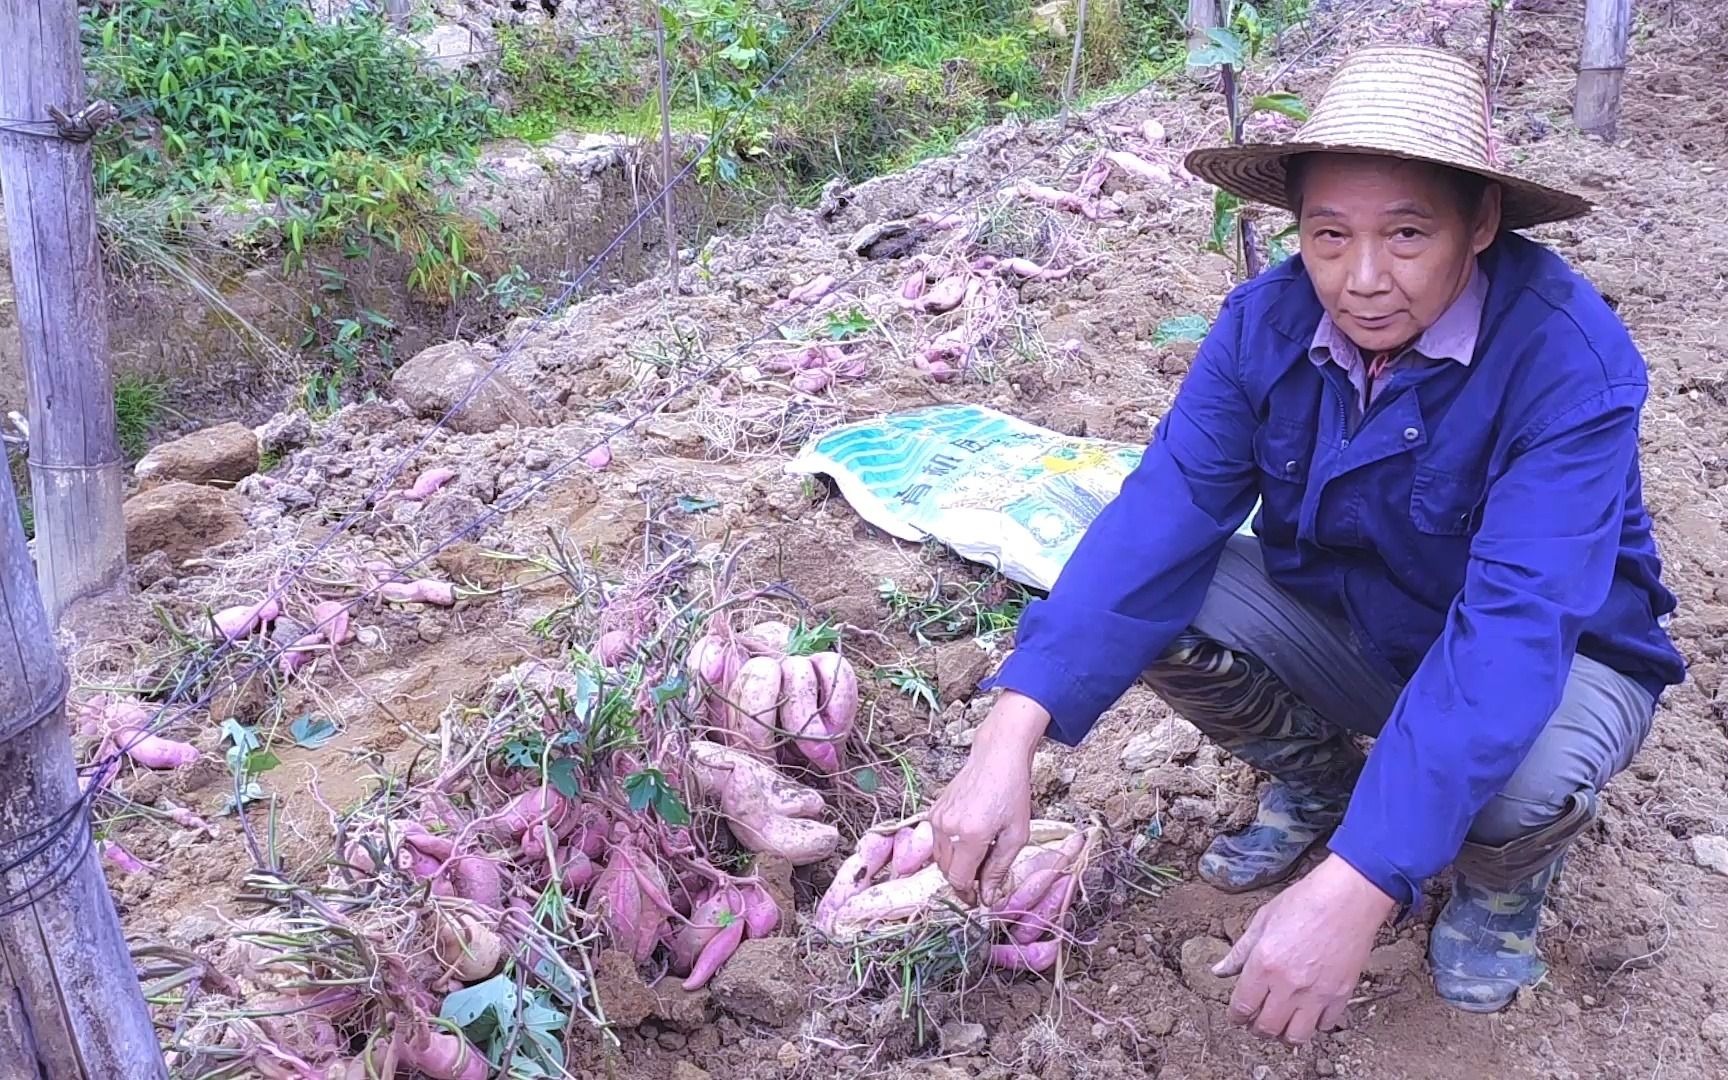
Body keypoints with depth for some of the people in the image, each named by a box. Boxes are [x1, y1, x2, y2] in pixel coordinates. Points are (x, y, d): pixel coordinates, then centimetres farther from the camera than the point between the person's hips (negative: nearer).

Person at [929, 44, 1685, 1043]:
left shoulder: (1568, 359, -31)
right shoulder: (1267, 322, -18)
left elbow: (1515, 628, -40)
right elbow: (1162, 514, -26)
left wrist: (1353, 889, -50)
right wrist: (1012, 736, -40)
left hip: (1554, 658, -3)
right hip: (1344, 626, 4)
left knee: (1524, 776, -38)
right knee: (1148, 592, -20)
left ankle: (1506, 879, 2)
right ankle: (1314, 776, 9)